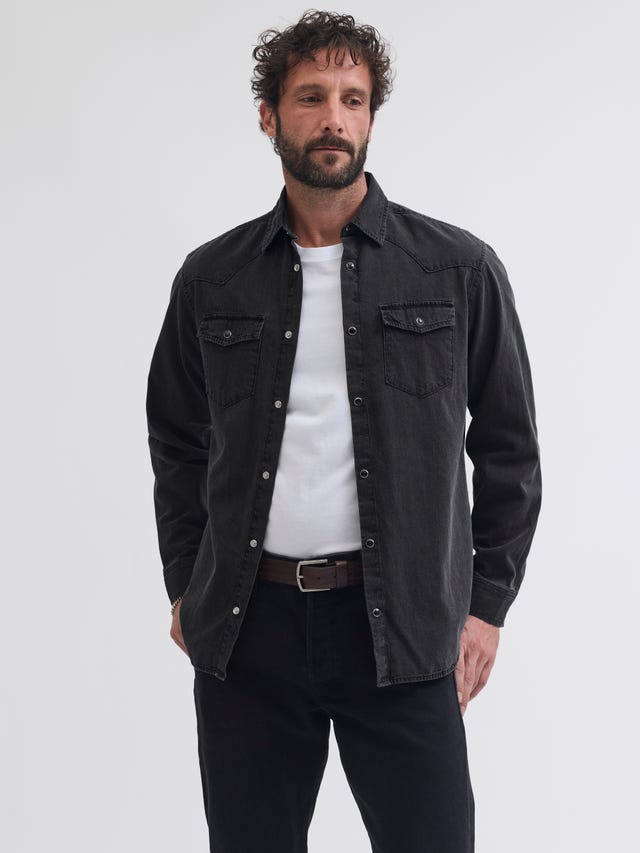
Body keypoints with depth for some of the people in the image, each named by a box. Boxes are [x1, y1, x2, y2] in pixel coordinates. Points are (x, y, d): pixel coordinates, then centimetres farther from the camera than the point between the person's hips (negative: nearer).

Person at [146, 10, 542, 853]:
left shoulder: (460, 270, 1)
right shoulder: (211, 279, 7)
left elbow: (509, 448, 5)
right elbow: (178, 444, 16)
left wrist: (486, 602, 1)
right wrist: (185, 586, 10)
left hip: (400, 627, -2)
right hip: (244, 628, 2)